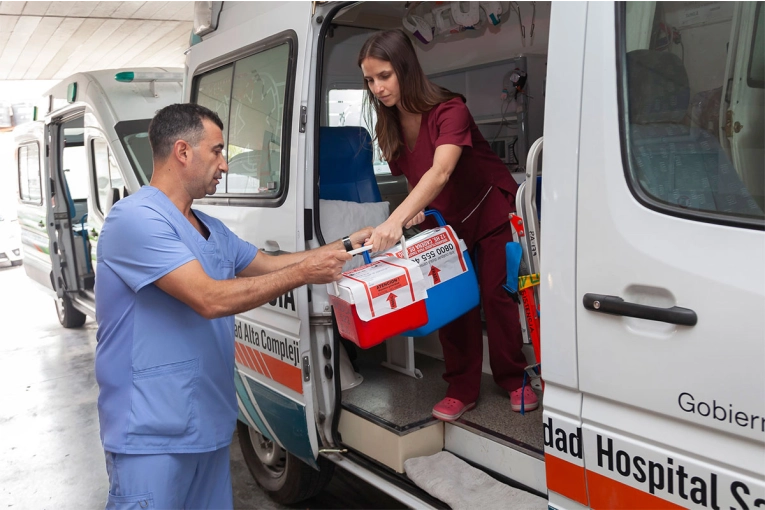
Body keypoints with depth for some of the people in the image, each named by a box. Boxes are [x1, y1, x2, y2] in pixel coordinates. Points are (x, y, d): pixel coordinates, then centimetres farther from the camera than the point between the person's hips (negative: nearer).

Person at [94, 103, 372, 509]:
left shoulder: (212, 230, 12)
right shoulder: (136, 218, -18)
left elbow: (268, 265, 21)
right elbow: (210, 299, -26)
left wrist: (345, 245, 12)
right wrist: (304, 273, -19)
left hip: (209, 422, 9)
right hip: (152, 432, -9)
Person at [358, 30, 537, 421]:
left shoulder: (449, 110, -29)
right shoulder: (388, 128, -8)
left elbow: (440, 172, -46)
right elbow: (412, 177, 2)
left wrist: (397, 218, -58)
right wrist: (414, 210, -20)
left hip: (490, 212, -5)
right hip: (446, 222, 5)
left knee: (495, 295, -2)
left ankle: (514, 381, 16)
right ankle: (462, 389, 11)